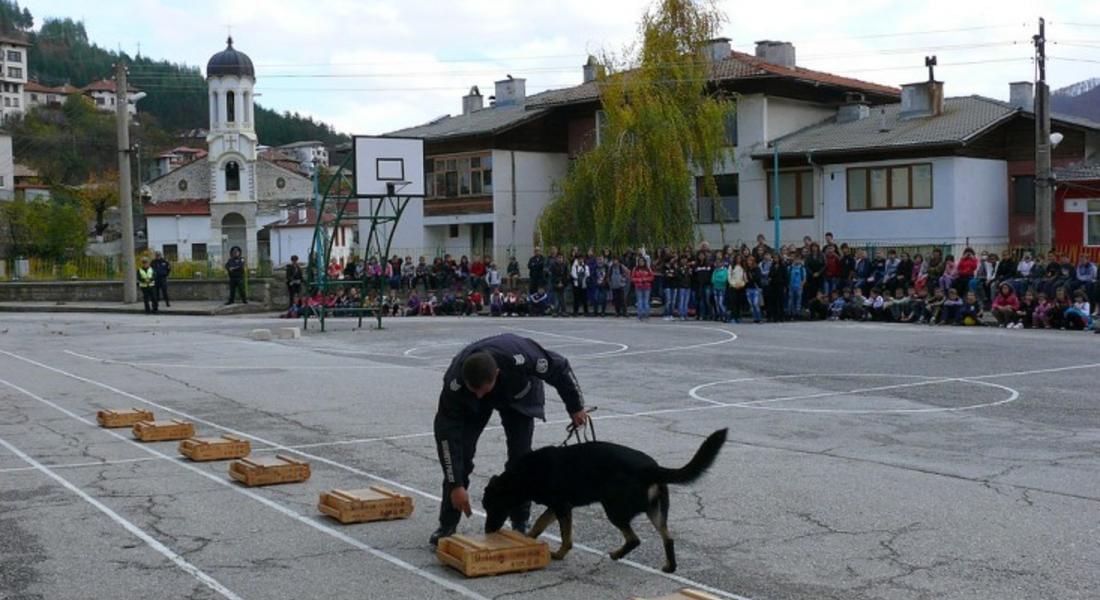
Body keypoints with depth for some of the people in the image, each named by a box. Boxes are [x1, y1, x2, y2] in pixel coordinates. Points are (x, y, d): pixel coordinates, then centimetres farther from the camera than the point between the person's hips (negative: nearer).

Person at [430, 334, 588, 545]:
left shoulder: (521, 358, -45)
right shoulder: (455, 382, -41)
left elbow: (560, 369, -25)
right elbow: (448, 433, -34)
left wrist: (576, 407, -10)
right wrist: (456, 485, -34)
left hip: (519, 395, 0)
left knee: (520, 455, -11)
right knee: (460, 452, -13)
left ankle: (520, 523, 5)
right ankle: (447, 525, -1)